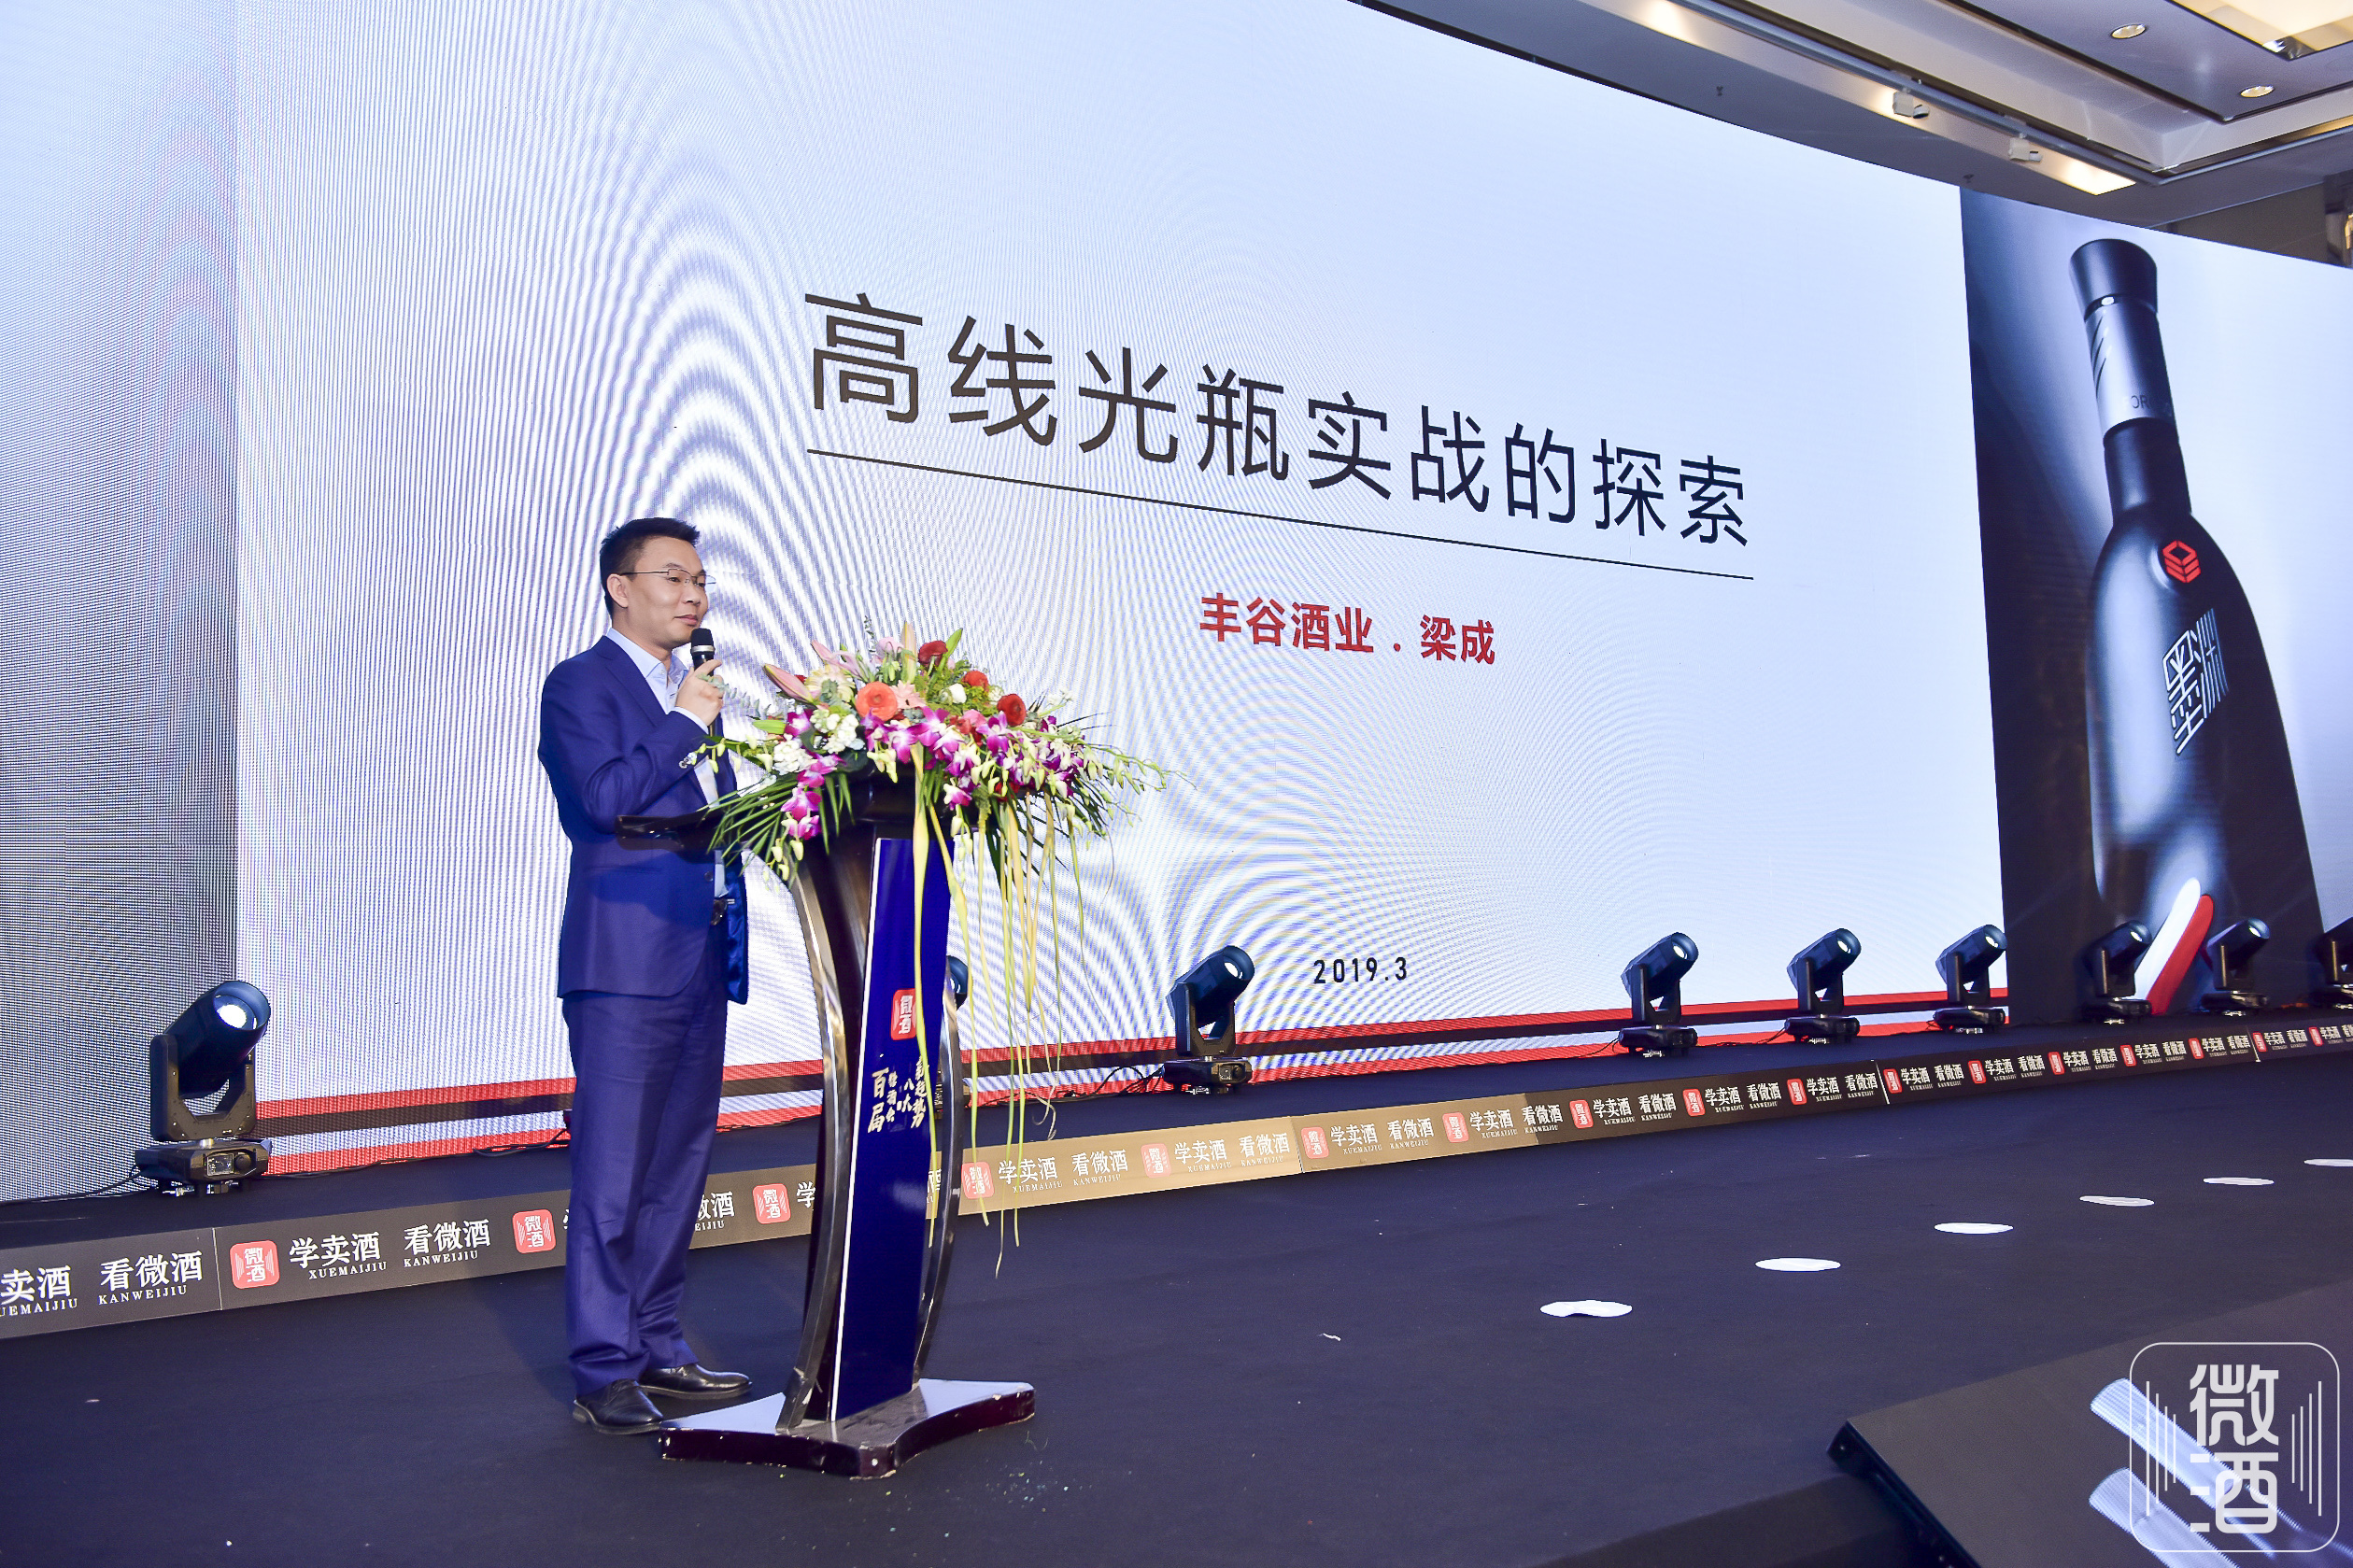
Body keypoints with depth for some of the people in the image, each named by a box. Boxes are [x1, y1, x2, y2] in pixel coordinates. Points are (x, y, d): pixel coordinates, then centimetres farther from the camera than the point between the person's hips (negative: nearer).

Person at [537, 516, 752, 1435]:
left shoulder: (693, 689, 20)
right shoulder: (580, 684, -3)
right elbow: (606, 795, -19)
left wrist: (731, 942, 19)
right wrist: (687, 723, -11)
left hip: (699, 959, 8)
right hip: (626, 961, -8)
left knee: (679, 1166, 12)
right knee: (613, 1177, -4)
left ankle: (657, 1347, 22)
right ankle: (604, 1373, 2)